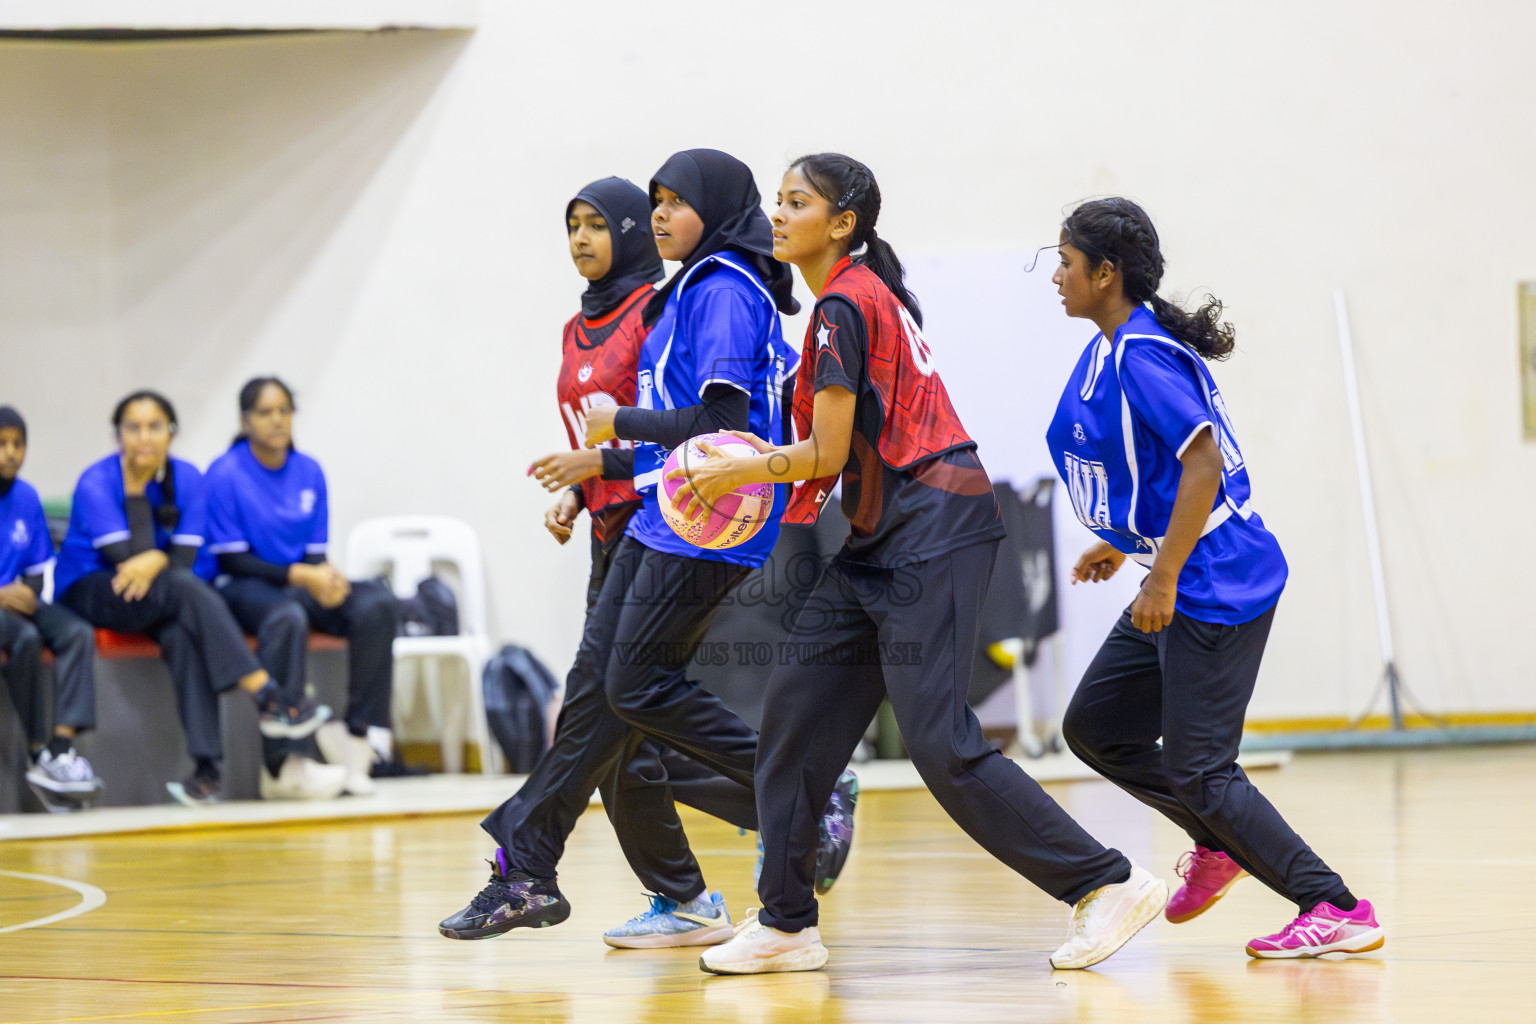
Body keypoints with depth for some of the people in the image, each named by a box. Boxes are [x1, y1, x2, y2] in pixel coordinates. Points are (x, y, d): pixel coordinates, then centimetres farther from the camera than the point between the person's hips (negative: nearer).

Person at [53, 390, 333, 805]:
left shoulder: (187, 479, 2)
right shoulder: (95, 484, -11)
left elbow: (184, 556, -5)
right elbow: (131, 556, -17)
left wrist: (157, 562, -27)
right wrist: (136, 489, -17)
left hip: (159, 598, 4)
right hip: (88, 595, -4)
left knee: (183, 635, -34)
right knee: (184, 587, -34)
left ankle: (206, 763, -42)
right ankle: (269, 698, -40)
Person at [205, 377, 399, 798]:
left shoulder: (309, 472, 9)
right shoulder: (225, 475, -6)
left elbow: (315, 553, 9)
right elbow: (231, 560, -9)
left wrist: (327, 576, -15)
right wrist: (298, 575, -18)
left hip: (303, 585, 6)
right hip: (246, 589, -5)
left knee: (378, 603, -23)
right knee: (287, 617, -40)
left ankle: (358, 733, -22)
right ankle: (282, 762, -42)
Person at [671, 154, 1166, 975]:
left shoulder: (844, 306, -13)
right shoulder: (868, 294, 16)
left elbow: (829, 456, -15)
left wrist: (737, 473, -2)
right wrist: (752, 471, 15)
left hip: (932, 535, -10)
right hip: (882, 541, 10)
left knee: (943, 748, -12)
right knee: (796, 711, 7)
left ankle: (1109, 884, -7)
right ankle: (786, 925, 11)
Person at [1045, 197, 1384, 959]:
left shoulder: (1141, 357, -18)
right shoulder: (1111, 352, 12)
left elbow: (1204, 465, -25)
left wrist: (1163, 580, -25)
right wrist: (1121, 545, 26)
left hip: (1215, 587, -10)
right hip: (1179, 586, 10)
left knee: (1197, 770, -8)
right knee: (1094, 728, 15)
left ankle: (1338, 910, -5)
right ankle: (1220, 845, 27)